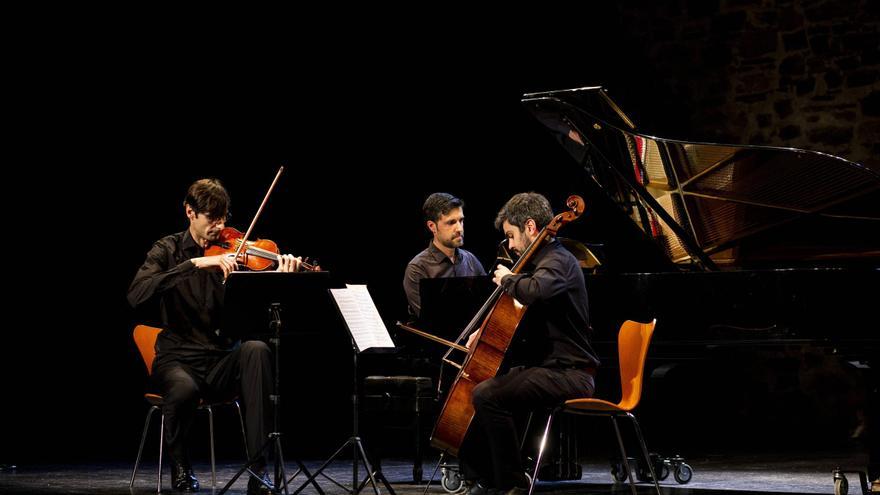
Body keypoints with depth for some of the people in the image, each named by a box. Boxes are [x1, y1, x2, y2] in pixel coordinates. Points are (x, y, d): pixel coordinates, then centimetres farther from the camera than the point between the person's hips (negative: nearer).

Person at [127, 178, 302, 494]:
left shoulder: (233, 253, 5)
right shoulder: (168, 250, 2)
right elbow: (137, 295, -19)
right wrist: (195, 263, -26)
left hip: (222, 361, 2)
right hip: (178, 360, -2)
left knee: (256, 349, -31)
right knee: (185, 389, -37)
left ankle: (259, 469, -30)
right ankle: (179, 463, -3)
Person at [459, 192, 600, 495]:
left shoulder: (558, 262, -14)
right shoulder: (546, 260, 18)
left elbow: (536, 291, -39)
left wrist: (507, 279, -19)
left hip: (566, 374, -11)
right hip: (545, 366, 11)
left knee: (487, 396, -28)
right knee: (474, 388, 18)